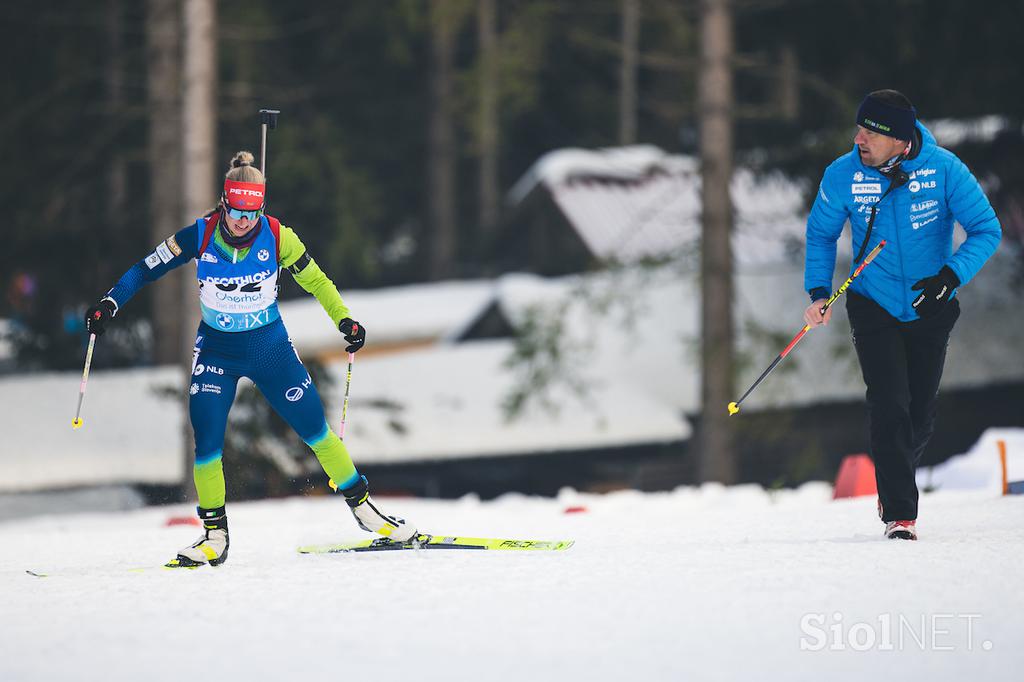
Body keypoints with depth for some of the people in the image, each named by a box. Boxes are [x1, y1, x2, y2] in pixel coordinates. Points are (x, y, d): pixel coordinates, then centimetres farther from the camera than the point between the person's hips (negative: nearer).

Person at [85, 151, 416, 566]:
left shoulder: (276, 237, -16)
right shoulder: (200, 237, -17)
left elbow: (313, 279, -2)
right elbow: (147, 269, -8)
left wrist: (344, 319, -8)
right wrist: (110, 304, -17)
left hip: (269, 346, 0)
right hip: (216, 351, 0)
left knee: (315, 429, 1)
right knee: (206, 442, -10)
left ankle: (362, 505, 18)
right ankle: (215, 536, 4)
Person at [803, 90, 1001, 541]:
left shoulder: (943, 170, -17)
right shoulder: (842, 176, -13)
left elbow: (986, 230, -13)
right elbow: (821, 233, 4)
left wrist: (950, 276, -28)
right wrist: (818, 291, -8)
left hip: (930, 312, 1)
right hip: (874, 309, -1)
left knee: (920, 414, 11)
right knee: (889, 406, -15)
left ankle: (895, 475, 41)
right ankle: (899, 514, -9)